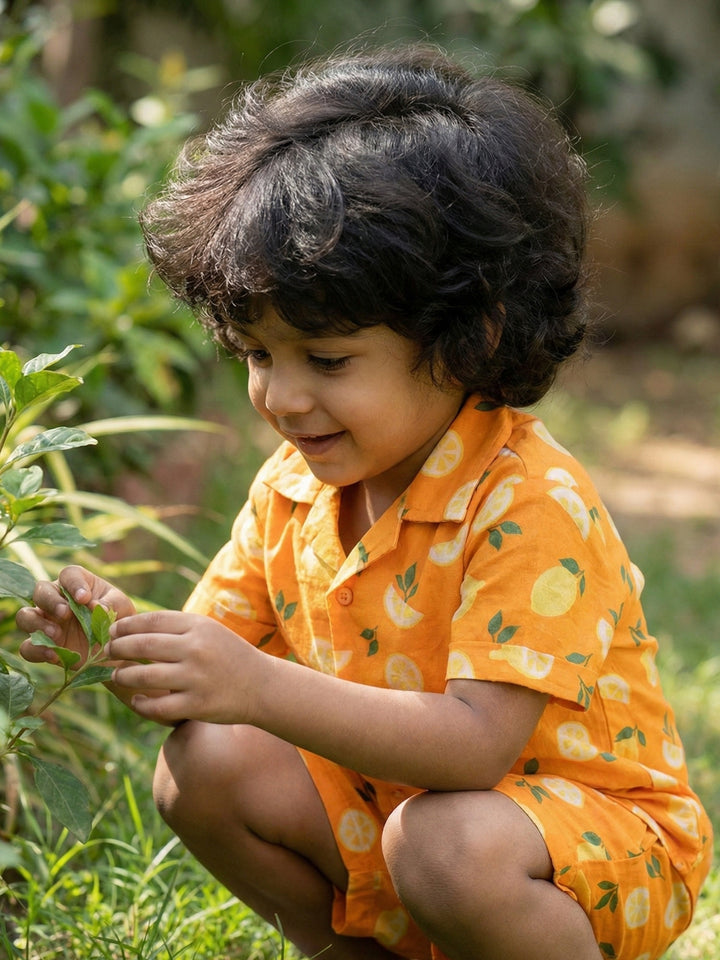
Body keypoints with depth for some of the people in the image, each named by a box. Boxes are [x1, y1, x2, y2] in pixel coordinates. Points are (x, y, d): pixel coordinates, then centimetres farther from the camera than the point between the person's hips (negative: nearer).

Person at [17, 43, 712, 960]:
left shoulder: (532, 506, -27)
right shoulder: (292, 488, -4)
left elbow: (477, 745, -35)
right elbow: (220, 663, -1)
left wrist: (263, 688, -45)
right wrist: (124, 638, -24)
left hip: (598, 836, -6)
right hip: (390, 800, 7)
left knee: (450, 848, -36)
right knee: (205, 769, -12)